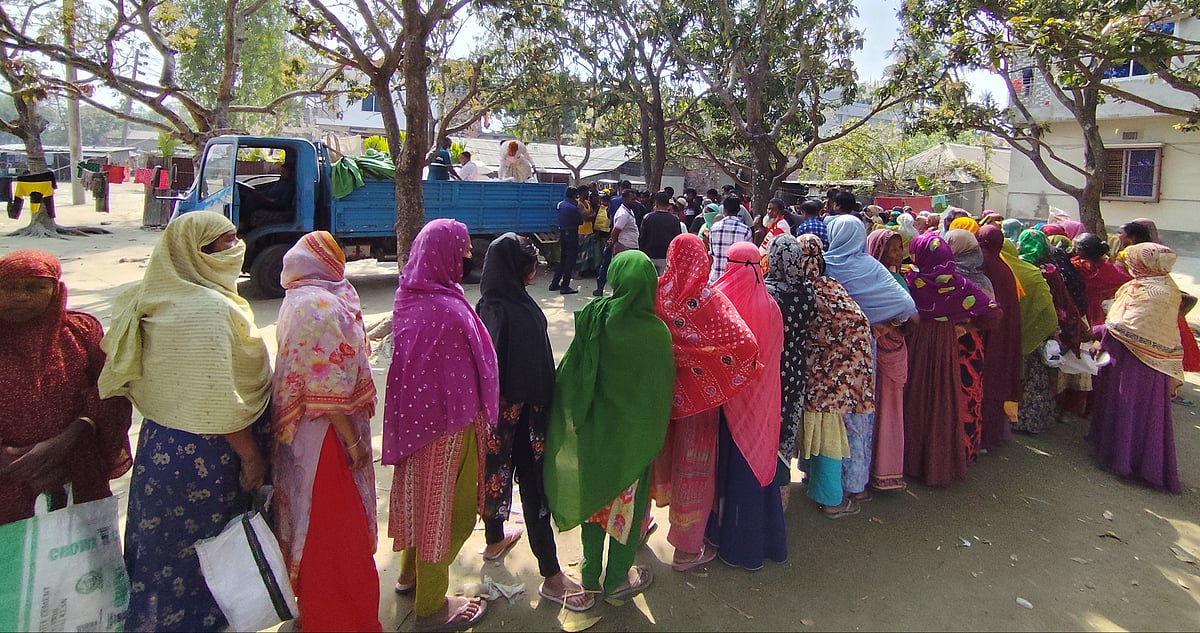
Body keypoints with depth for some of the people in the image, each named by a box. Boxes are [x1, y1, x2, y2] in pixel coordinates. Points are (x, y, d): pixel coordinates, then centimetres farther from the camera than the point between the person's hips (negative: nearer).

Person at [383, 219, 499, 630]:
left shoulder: (407, 297, -3)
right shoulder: (449, 310, -28)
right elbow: (462, 379, -22)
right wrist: (475, 418, -9)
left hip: (412, 415, 8)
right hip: (446, 422, -8)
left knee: (418, 492, 24)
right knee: (447, 506, 8)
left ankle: (410, 573, 45)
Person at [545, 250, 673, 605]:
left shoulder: (594, 317, -15)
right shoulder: (655, 332, -20)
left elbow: (569, 374, -9)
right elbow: (662, 389, -9)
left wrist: (577, 419, 4)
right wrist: (653, 435, 7)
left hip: (595, 429, 3)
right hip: (633, 434, -2)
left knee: (594, 497, 20)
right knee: (627, 503, 15)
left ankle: (591, 573, 35)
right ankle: (617, 581, 29)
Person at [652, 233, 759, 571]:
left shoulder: (658, 293, -10)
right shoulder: (709, 298, -20)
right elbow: (745, 343, -25)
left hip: (660, 389, 4)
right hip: (697, 394, -4)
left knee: (662, 452, 23)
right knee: (693, 464, 10)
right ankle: (688, 548, 23)